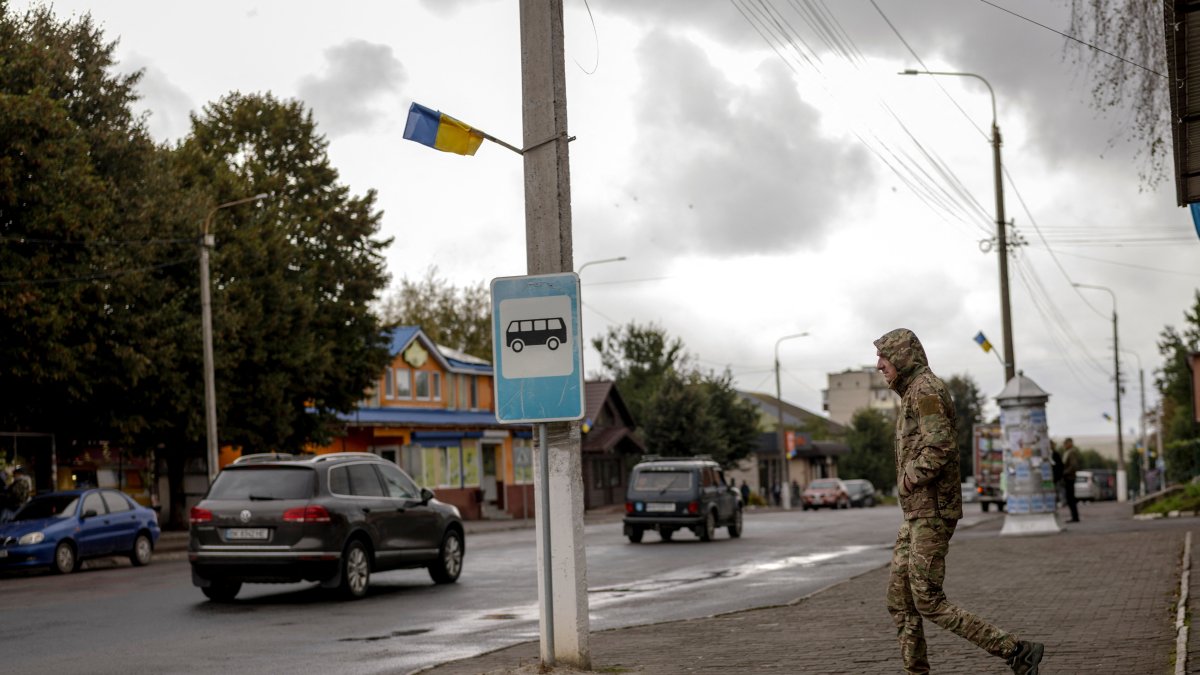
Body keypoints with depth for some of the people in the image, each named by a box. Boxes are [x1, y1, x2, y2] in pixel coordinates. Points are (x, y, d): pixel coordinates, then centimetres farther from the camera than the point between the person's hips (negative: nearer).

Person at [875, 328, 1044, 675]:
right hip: (917, 514, 10)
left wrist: (911, 477, -14)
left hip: (932, 512, -10)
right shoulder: (915, 394, 19)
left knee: (928, 601, -10)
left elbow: (940, 447, -27)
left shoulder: (925, 390, -14)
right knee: (900, 598, 8)